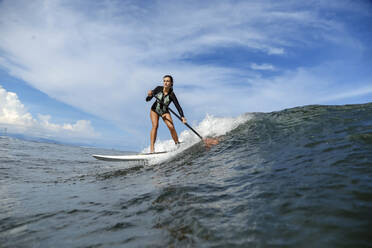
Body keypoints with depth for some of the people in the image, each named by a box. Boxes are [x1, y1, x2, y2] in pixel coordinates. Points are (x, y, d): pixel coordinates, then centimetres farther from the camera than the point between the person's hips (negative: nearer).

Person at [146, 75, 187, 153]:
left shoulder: (172, 94, -21)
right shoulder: (158, 89, -17)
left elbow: (178, 106, -27)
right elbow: (147, 100, -13)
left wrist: (182, 117, -41)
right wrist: (149, 95, -36)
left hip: (164, 112, 0)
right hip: (154, 110, 1)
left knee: (171, 127, -18)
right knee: (155, 125, -21)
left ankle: (177, 144, 1)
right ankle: (152, 148, -21)